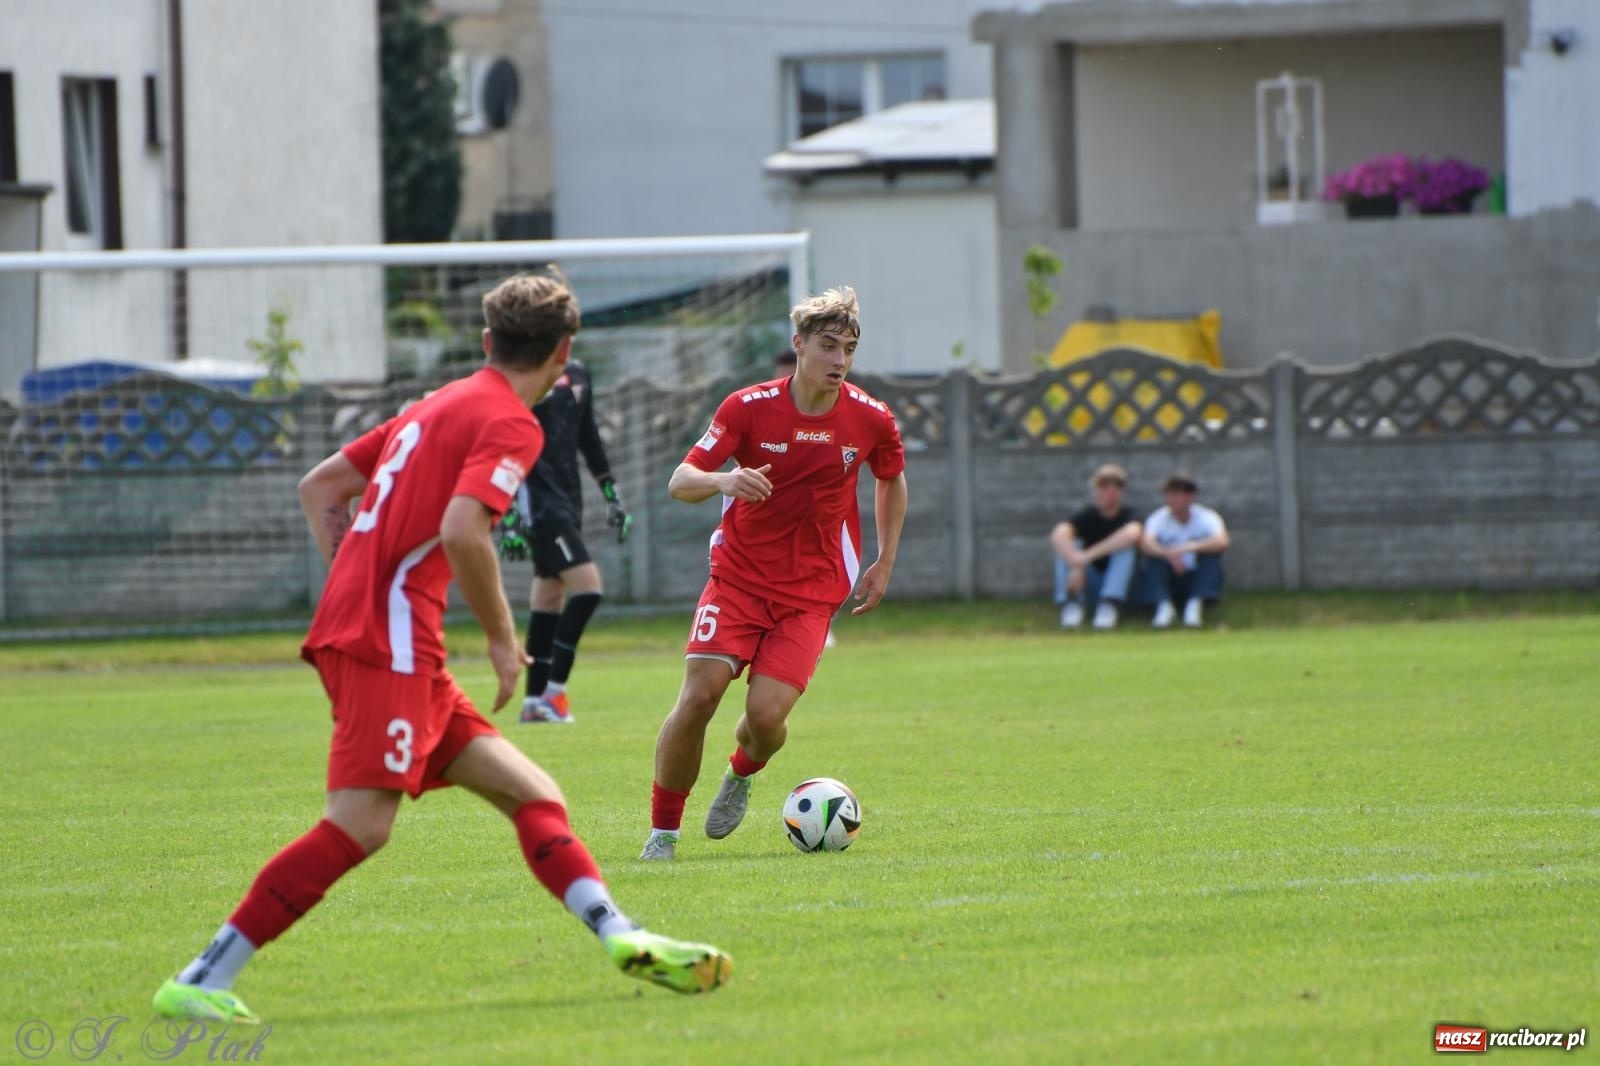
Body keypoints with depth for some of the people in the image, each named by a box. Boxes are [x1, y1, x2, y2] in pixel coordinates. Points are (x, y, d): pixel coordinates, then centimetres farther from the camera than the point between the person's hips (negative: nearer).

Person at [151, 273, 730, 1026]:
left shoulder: (439, 405, 22)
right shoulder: (510, 424, -5)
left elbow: (318, 487, 25)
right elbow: (461, 531, -21)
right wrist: (503, 638, -9)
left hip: (357, 624, 10)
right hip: (389, 641, -10)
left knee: (532, 795, 7)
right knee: (360, 825, -16)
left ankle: (622, 938, -3)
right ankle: (202, 983, -18)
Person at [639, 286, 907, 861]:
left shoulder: (871, 420, -4)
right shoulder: (749, 407, -9)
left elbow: (892, 480, 18)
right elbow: (679, 482, -11)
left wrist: (884, 565, 14)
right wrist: (723, 480, -33)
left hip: (811, 591, 1)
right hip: (738, 575, -1)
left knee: (766, 714, -16)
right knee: (698, 696, -17)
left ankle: (741, 773, 22)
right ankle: (662, 831, 0)